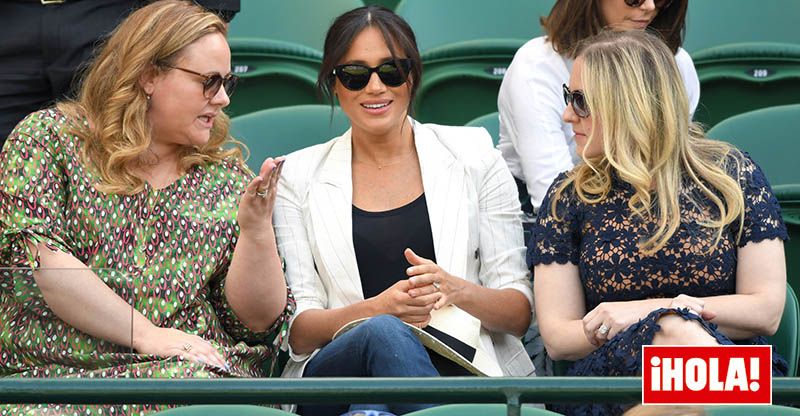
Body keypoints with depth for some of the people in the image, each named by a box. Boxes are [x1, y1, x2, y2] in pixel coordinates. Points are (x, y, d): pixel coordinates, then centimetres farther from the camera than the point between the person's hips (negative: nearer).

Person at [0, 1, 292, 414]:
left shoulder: (226, 178, 18)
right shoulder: (47, 137, 9)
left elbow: (260, 321, 13)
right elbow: (33, 256, -7)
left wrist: (256, 229, -6)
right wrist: (144, 334, -12)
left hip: (197, 370, 2)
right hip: (54, 372, -2)